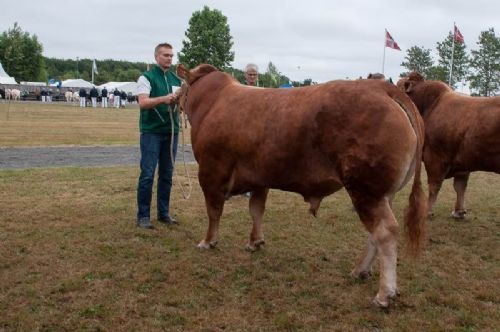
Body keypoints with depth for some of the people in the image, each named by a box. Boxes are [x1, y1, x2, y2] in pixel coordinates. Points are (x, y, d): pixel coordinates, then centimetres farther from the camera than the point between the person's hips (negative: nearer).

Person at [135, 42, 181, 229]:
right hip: (151, 132, -5)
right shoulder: (147, 78, -3)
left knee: (167, 175, 10)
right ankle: (143, 216, 2)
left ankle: (164, 213, 19)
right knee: (147, 175, -5)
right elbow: (143, 102, -17)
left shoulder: (176, 80, 13)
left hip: (171, 132, 5)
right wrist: (163, 99, -32)